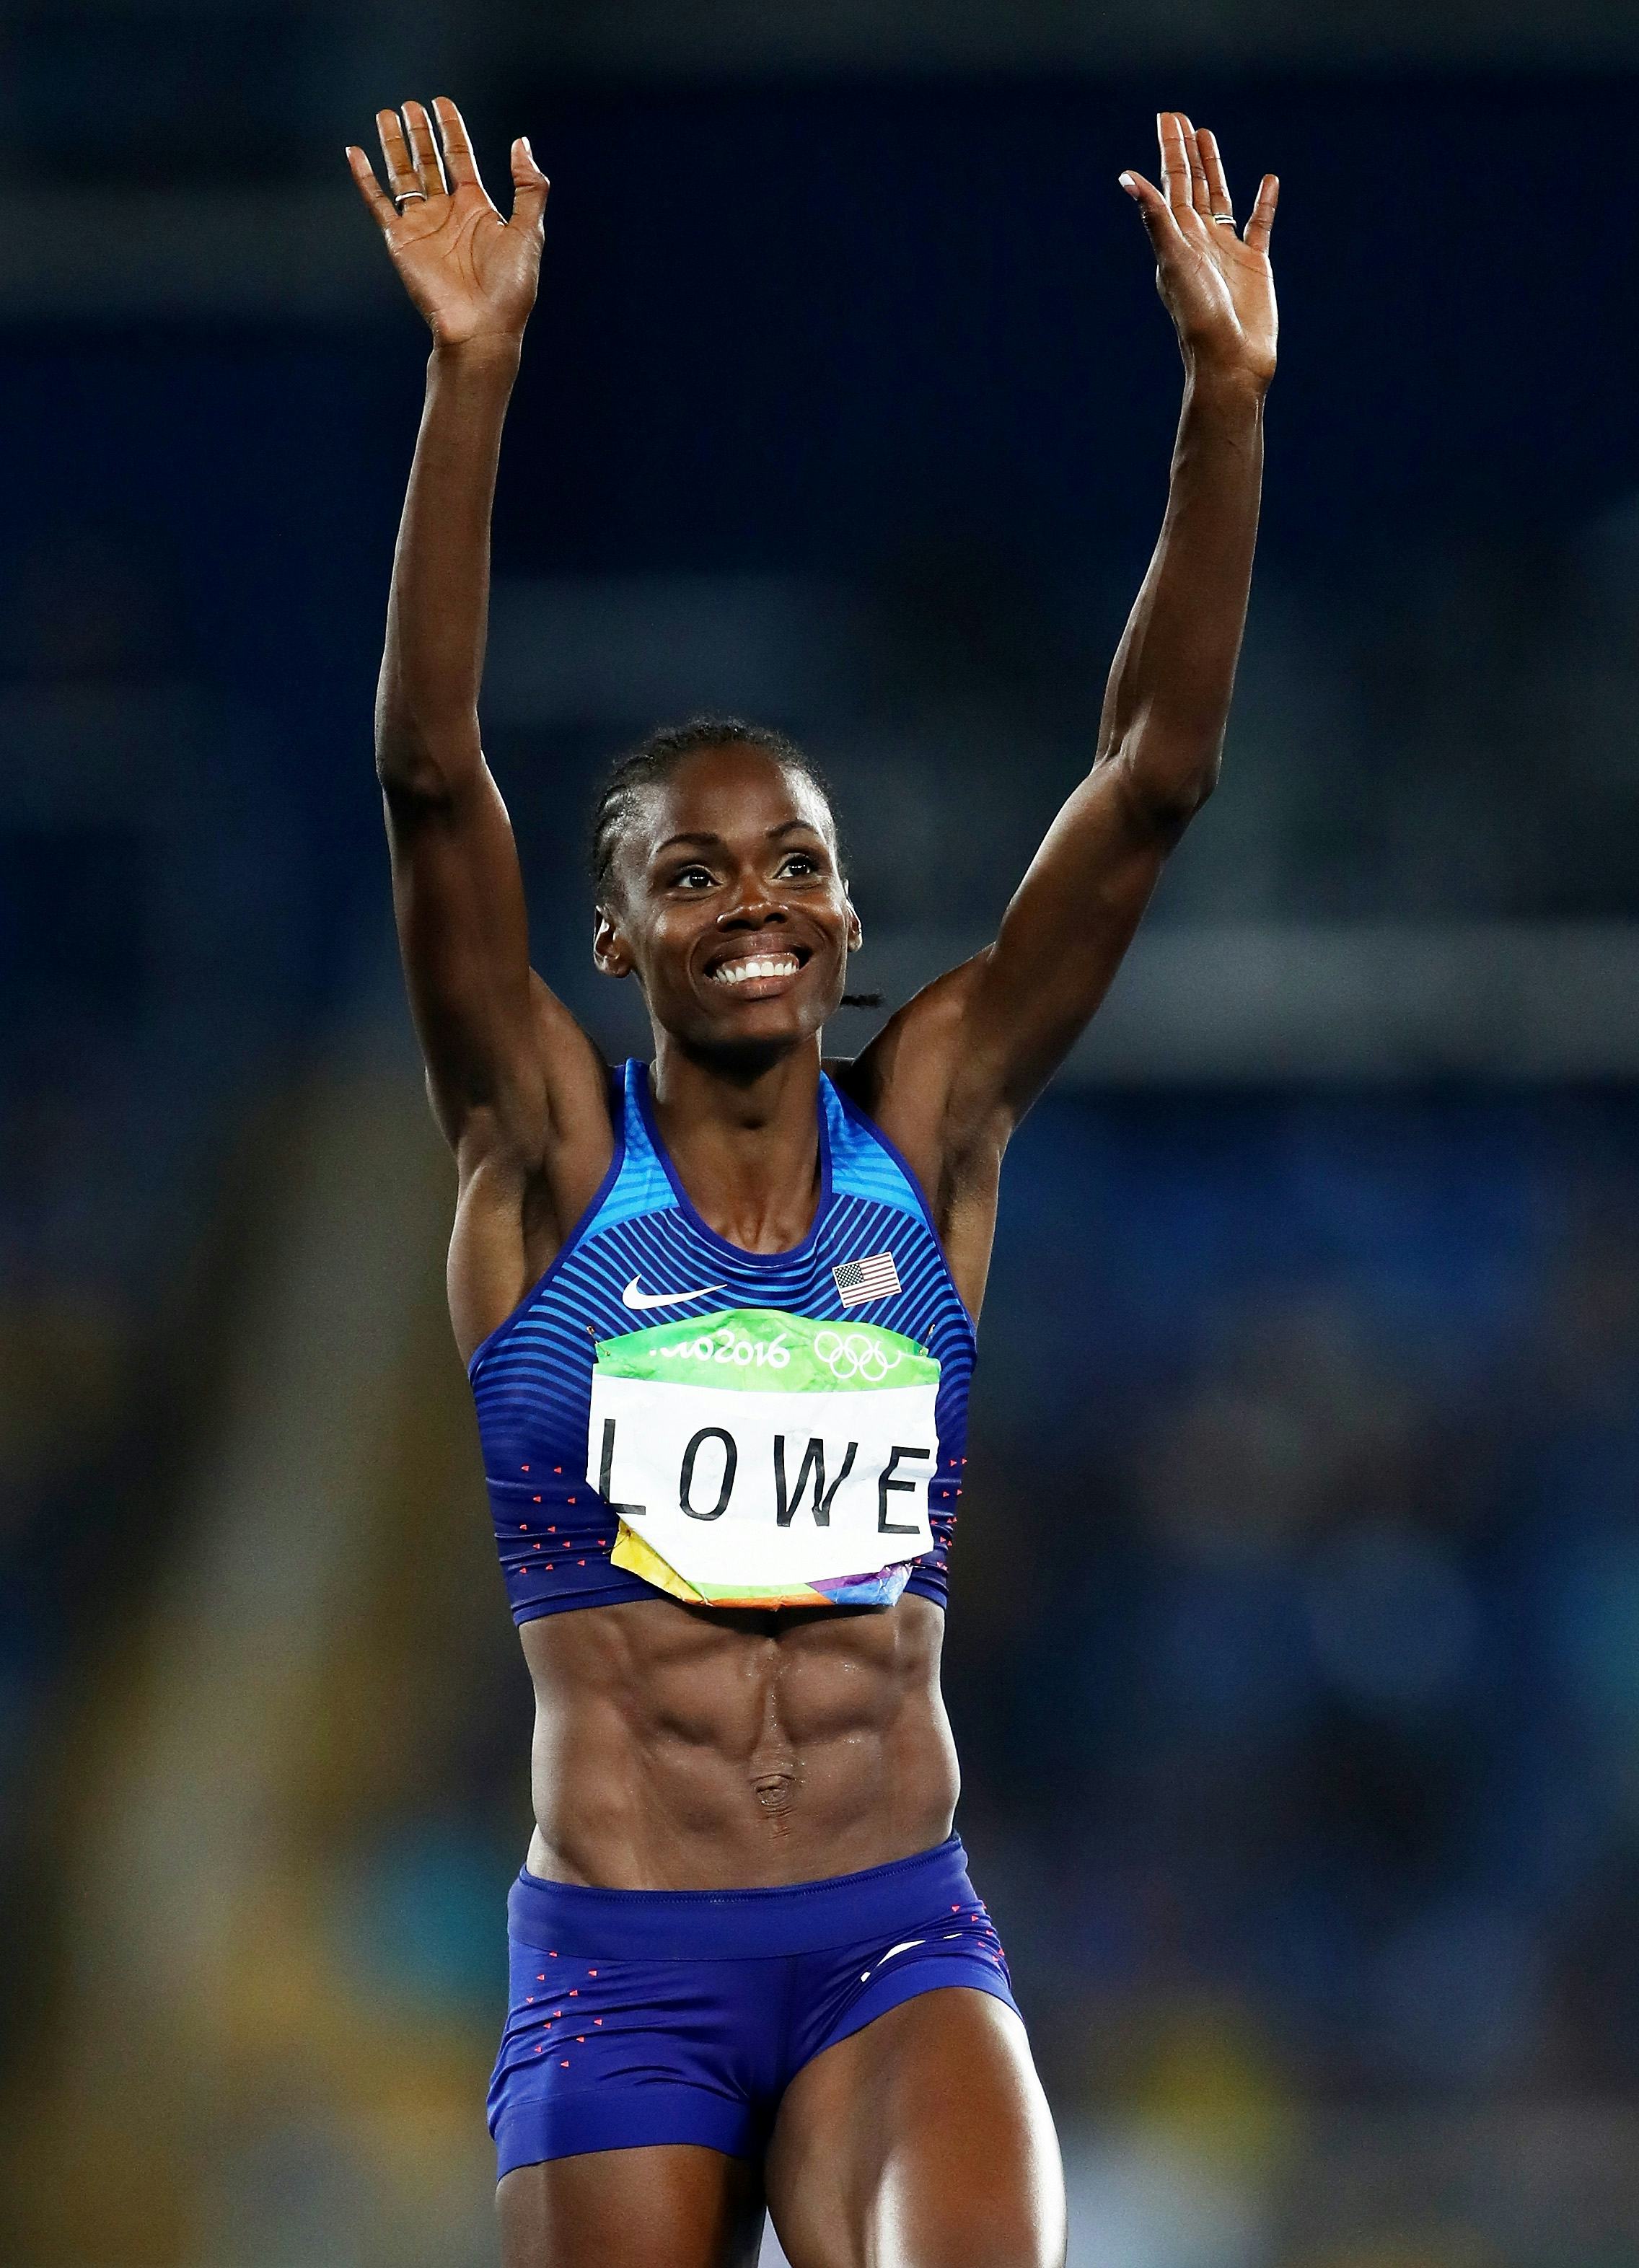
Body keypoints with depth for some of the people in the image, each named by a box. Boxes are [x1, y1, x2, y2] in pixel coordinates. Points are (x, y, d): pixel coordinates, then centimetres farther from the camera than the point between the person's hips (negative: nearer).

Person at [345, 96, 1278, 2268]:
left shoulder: (929, 1137, 5)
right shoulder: (550, 1156, 0)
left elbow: (1154, 776, -2)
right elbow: (431, 771, -12)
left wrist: (1225, 395, -11)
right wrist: (474, 371, -22)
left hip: (904, 1943, 1)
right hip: (619, 1967, -1)